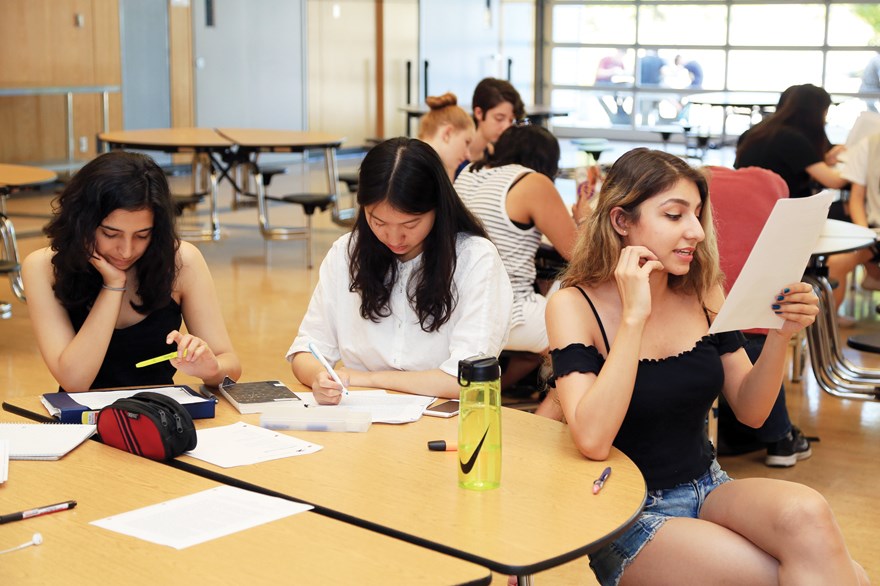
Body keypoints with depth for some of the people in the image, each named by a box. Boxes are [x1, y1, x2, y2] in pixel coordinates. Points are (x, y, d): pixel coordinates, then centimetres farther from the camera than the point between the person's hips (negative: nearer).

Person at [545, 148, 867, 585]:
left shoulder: (701, 293, 1)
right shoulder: (574, 306, -12)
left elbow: (750, 412, 6)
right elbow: (593, 441, -25)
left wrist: (781, 335, -11)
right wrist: (634, 316, -26)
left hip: (707, 488, 5)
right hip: (628, 515, -5)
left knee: (805, 512, -27)